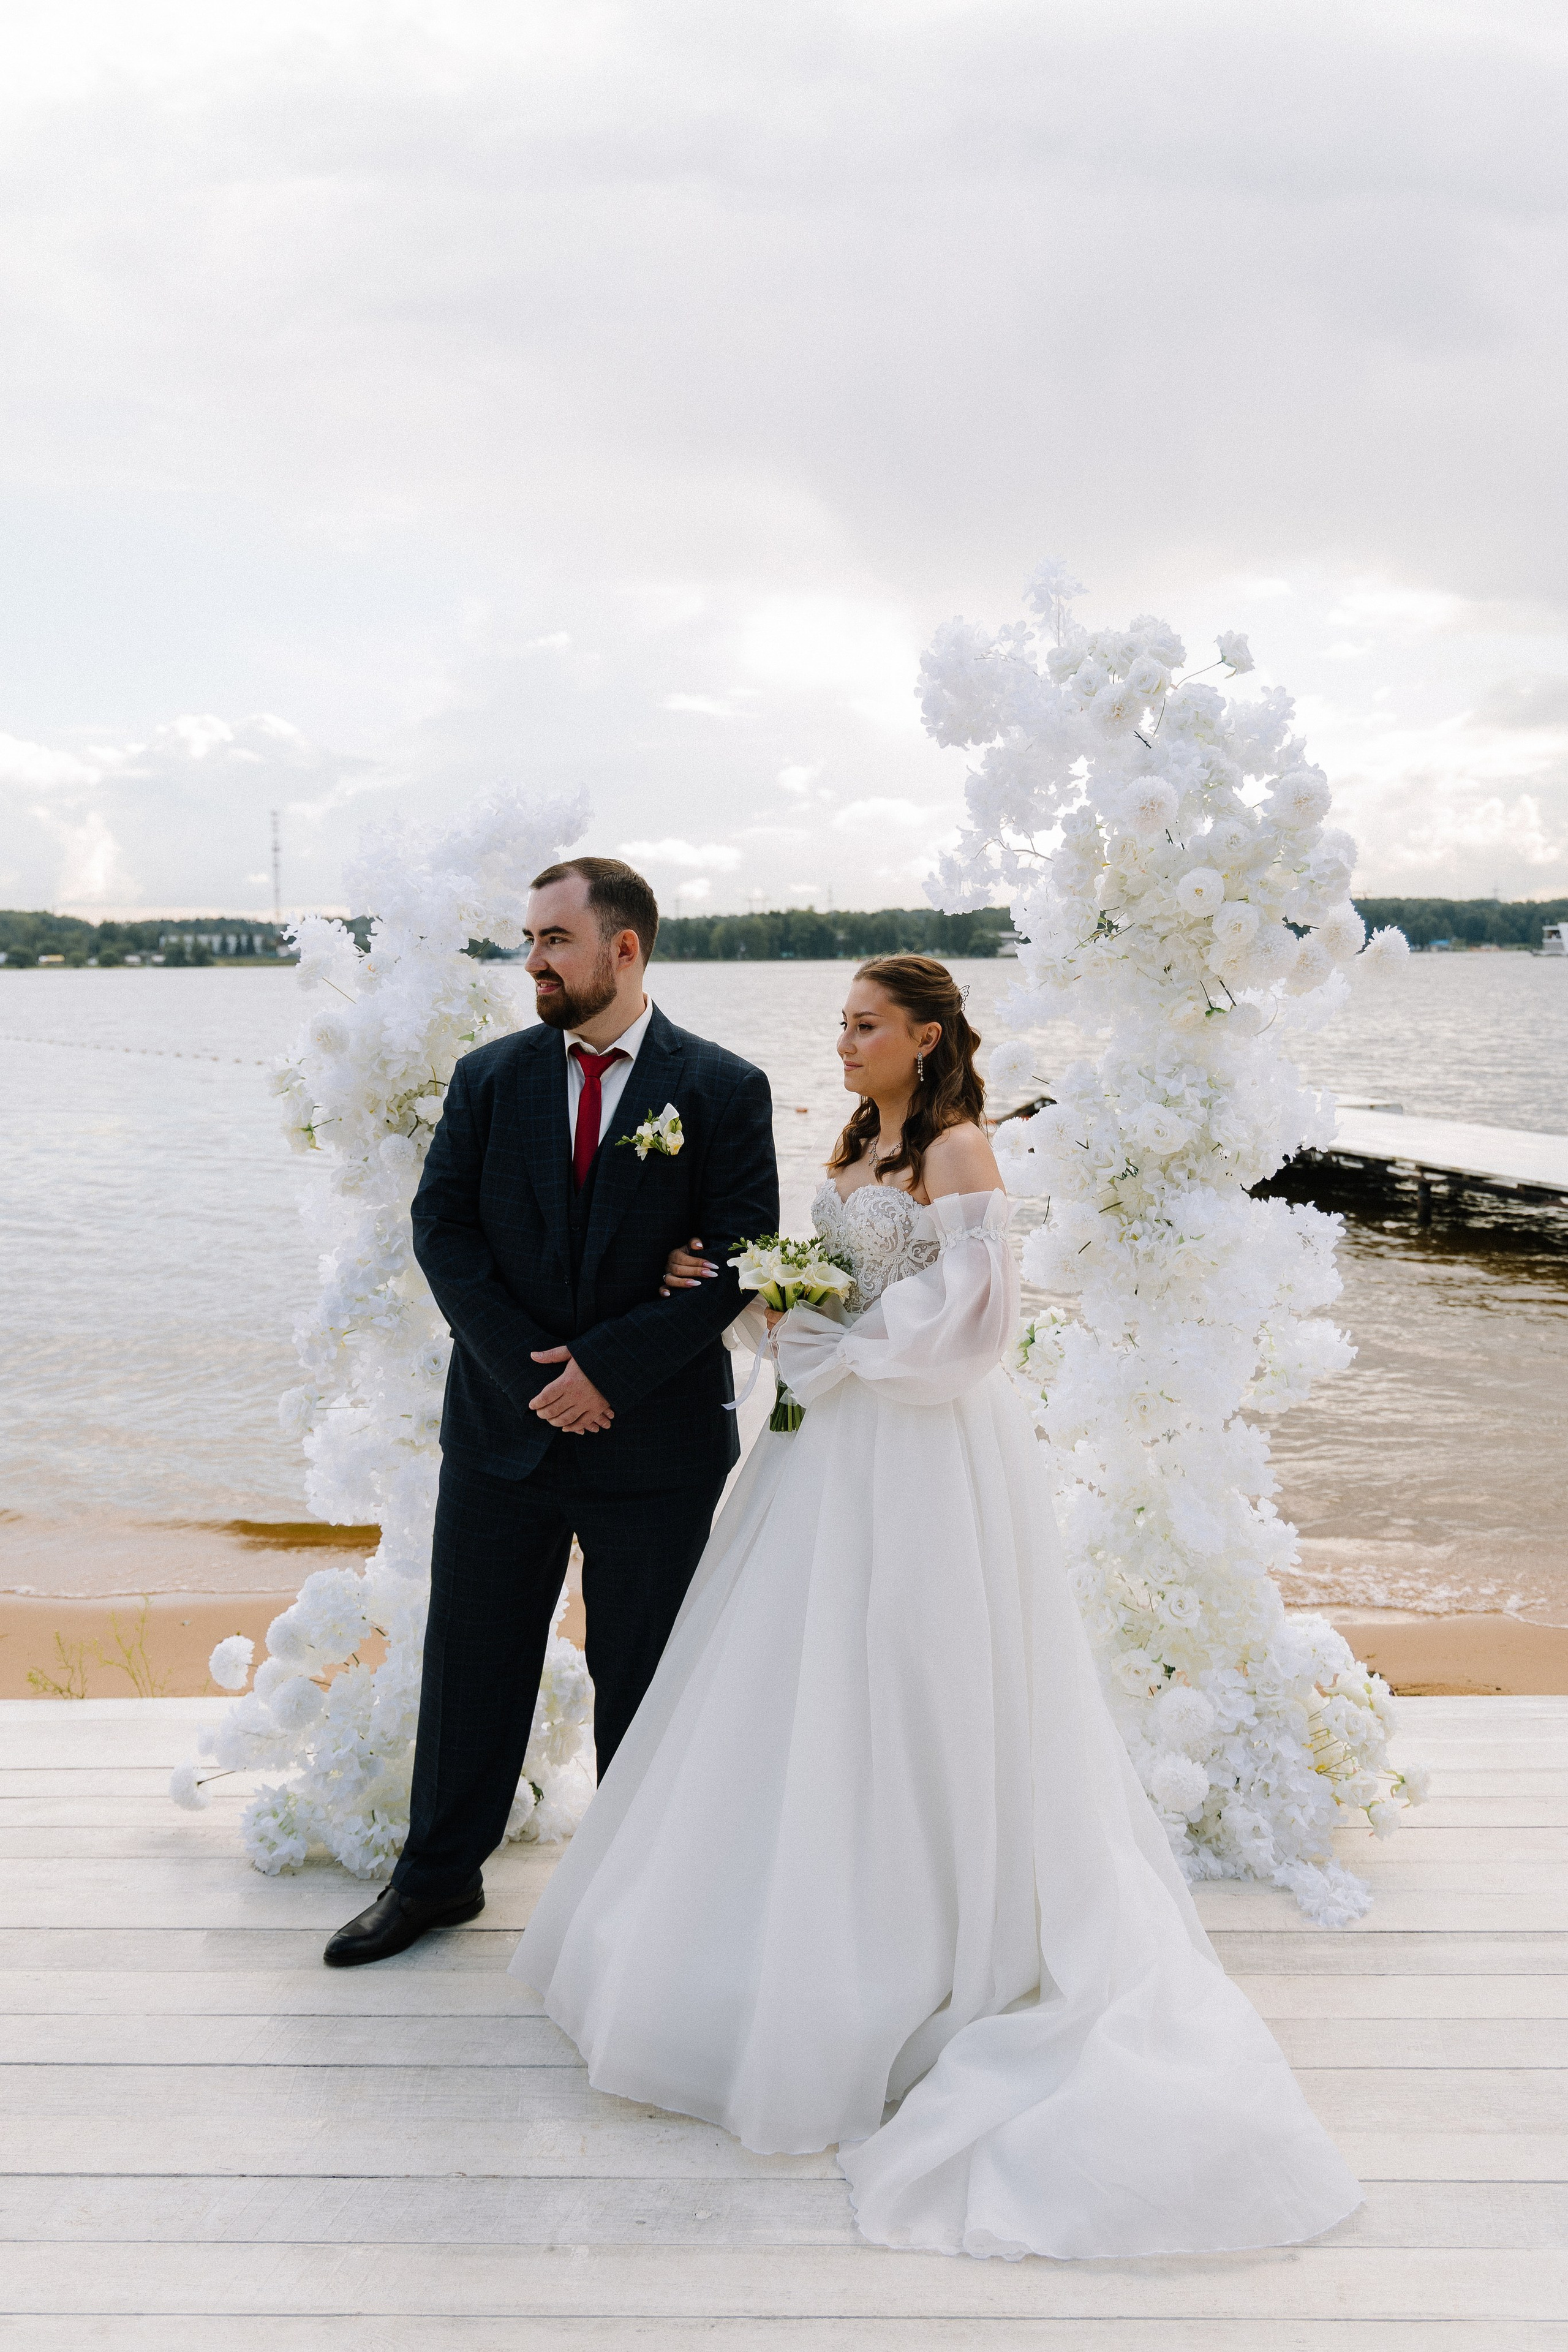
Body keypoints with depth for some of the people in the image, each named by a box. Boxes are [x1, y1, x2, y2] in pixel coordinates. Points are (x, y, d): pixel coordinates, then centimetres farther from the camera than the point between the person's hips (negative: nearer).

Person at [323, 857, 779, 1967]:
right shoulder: (490, 1076, 3)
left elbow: (742, 1255, -11)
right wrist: (526, 1369, -12)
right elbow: (443, 1228, -1)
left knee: (641, 1676, 12)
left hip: (656, 1437, -2)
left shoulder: (723, 1089, -6)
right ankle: (440, 1874, 32)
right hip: (503, 1425, 3)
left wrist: (610, 1366, -17)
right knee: (471, 1660, 13)